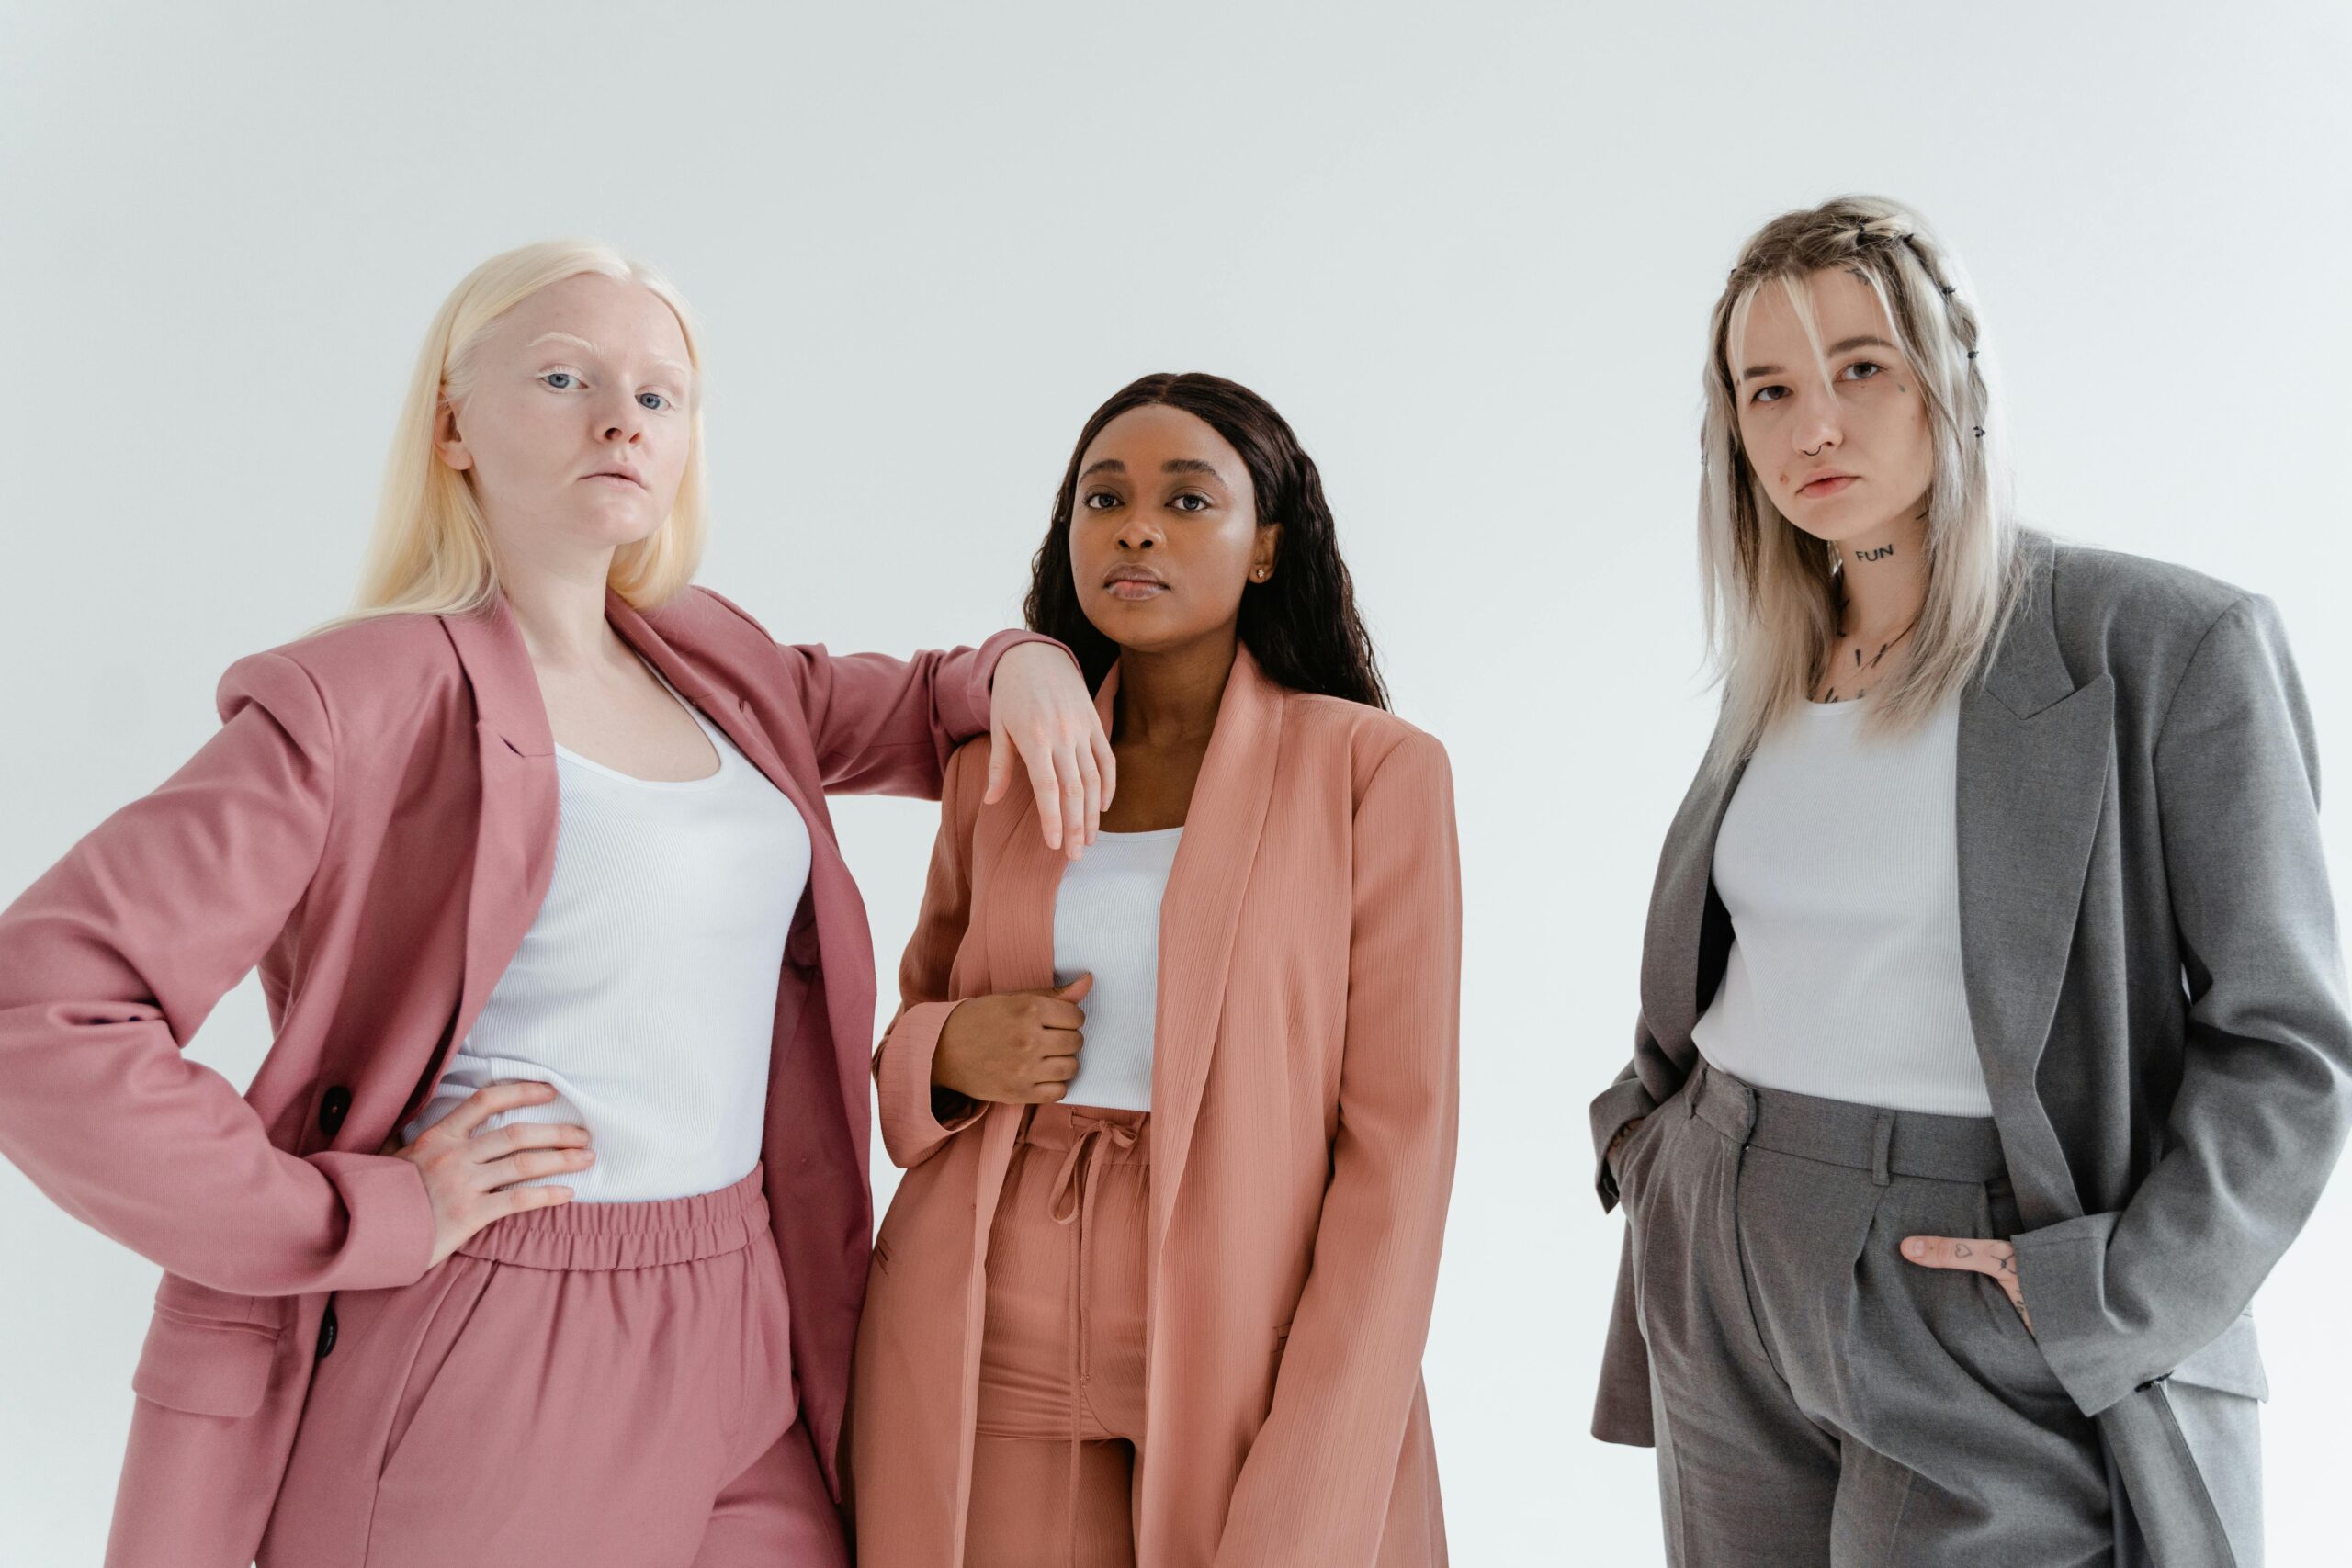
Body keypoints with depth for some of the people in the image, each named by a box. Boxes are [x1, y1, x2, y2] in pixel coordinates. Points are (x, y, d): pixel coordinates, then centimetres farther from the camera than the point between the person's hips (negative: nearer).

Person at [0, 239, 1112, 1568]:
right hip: (472, 1373, -5)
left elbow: (924, 714, 26)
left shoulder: (716, 665, 8)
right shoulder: (366, 700, -11)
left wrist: (1025, 662, 3)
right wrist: (368, 1218, -15)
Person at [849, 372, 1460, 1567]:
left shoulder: (1373, 769, -6)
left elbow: (1400, 1130, -8)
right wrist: (951, 1053, -9)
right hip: (994, 1355, 3)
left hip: (1245, 1361, -2)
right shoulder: (995, 768, 5)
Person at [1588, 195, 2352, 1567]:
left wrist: (2109, 1301, -16)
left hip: (1981, 1308, -5)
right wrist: (1647, 1135, 7)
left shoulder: (2170, 644, -9)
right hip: (1724, 1296, 5)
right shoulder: (1774, 676, 8)